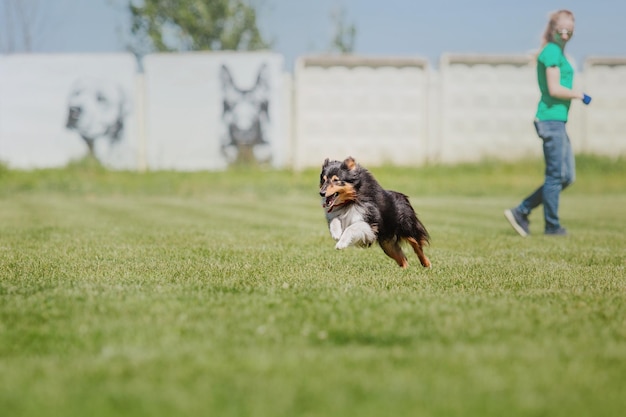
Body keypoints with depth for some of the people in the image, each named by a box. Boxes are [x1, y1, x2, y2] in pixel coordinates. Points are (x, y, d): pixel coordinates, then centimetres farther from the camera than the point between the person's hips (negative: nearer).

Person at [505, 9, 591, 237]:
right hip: (551, 120, -10)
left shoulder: (556, 52, 18)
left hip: (557, 121, 10)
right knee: (556, 175, -1)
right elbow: (554, 89, -18)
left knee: (566, 176, 12)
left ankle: (521, 212, 12)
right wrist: (579, 95, -6)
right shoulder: (552, 52, -11)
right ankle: (552, 225, 10)